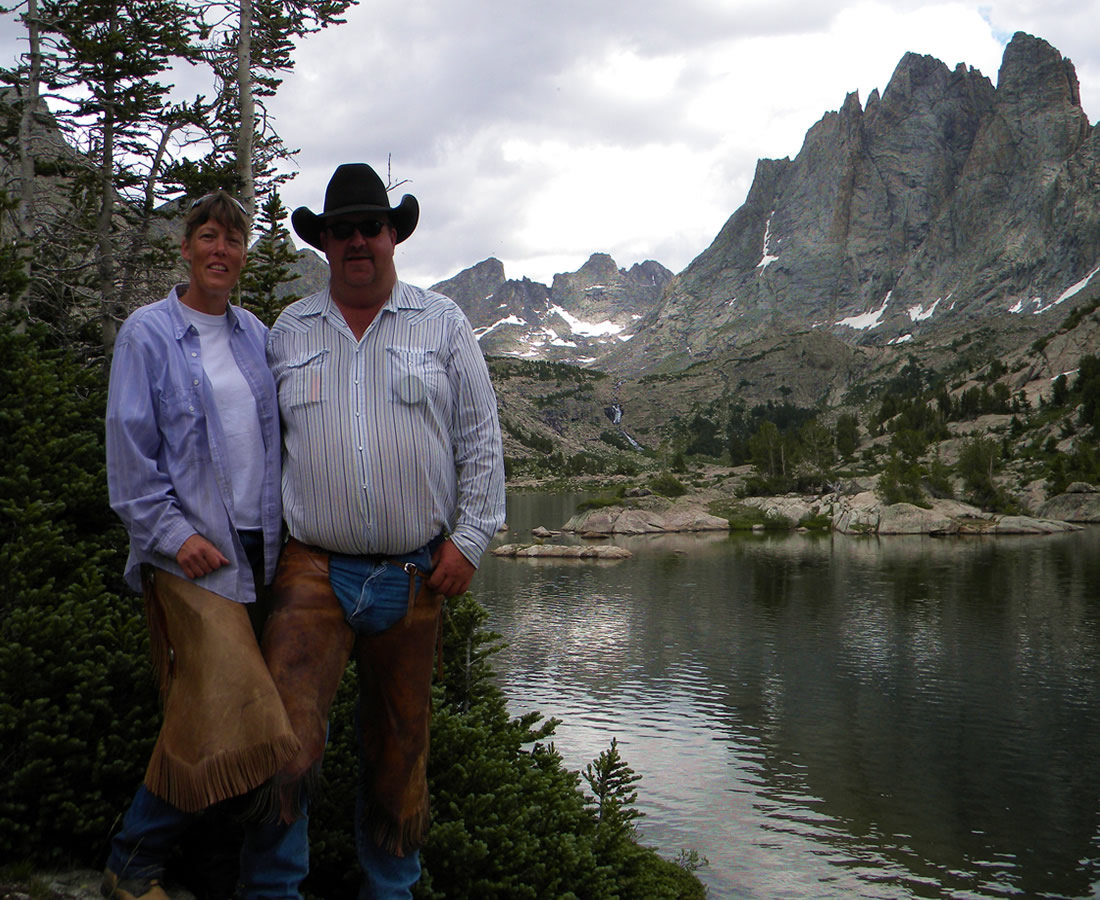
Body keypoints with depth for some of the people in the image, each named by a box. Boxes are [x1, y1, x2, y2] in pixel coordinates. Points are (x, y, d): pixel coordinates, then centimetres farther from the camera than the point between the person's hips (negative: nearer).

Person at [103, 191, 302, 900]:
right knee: (220, 715, -11)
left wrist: (284, 526, 7)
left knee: (279, 720, 3)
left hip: (263, 549, 5)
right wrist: (174, 533, -12)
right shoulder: (149, 333, 1)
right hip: (193, 554, -5)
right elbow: (130, 451, -4)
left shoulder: (256, 336, 15)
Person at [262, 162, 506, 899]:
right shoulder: (289, 332, 9)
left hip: (416, 572, 0)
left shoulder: (442, 323, 6)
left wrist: (470, 537, -3)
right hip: (316, 569, 0)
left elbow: (481, 438, 5)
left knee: (400, 748, 11)